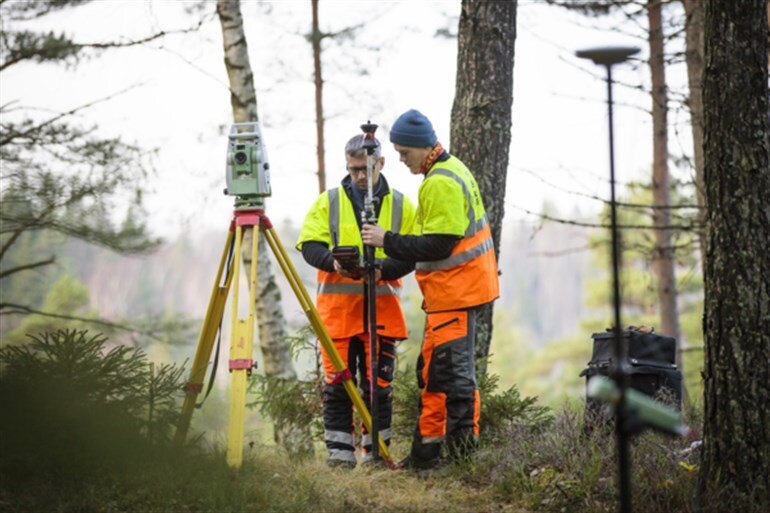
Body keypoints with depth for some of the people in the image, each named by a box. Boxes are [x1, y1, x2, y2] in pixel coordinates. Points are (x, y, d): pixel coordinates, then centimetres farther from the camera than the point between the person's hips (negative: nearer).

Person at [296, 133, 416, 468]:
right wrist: (333, 262, -20)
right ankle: (340, 451, 5)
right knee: (337, 383, -2)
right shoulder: (328, 202, 8)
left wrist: (382, 269, -17)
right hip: (337, 306, 0)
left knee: (379, 383, 2)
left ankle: (376, 450, 11)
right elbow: (309, 246, 1)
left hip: (381, 308, 0)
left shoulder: (401, 205, 10)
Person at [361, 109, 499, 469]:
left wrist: (388, 241, -15)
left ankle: (463, 446, -5)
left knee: (453, 366, -8)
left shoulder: (441, 183, -18)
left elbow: (438, 245, -22)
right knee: (432, 367, 13)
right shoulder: (452, 170, 15)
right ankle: (427, 449, 16)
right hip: (452, 288, 11)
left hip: (456, 289, -11)